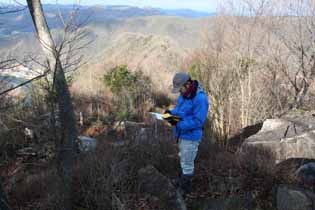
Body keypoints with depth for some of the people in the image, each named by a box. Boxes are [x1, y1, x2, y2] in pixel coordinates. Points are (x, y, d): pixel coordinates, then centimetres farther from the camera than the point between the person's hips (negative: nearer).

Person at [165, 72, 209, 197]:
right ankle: (183, 180, 44)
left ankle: (186, 187, 25)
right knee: (184, 159, 24)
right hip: (182, 134, 8)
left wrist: (178, 125, -29)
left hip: (191, 136, -8)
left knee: (187, 163, 6)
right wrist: (171, 112, -7)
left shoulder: (200, 98, -27)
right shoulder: (184, 94, 0)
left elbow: (198, 121, -27)